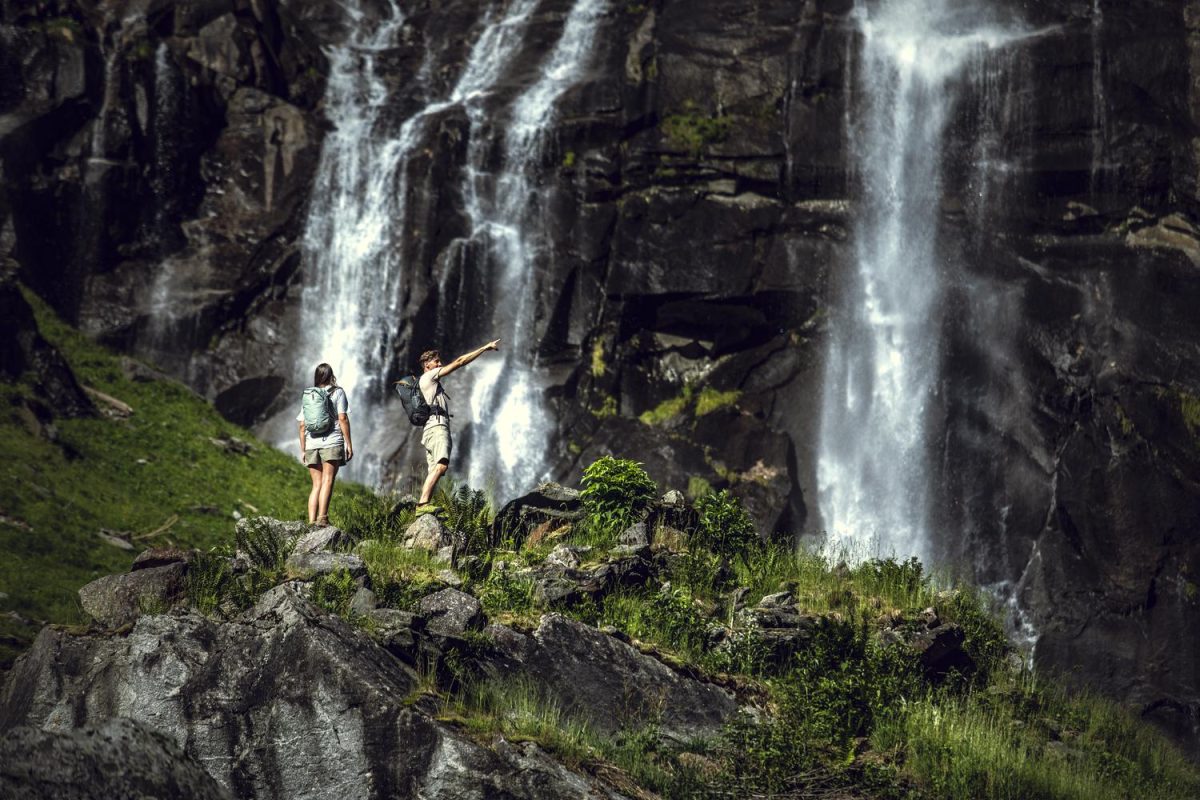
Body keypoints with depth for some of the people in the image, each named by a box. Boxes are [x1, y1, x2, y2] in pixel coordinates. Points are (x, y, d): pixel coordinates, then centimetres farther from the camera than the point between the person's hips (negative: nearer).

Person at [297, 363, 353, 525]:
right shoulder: (337, 392, 6)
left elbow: (302, 426, 13)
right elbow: (343, 419, -3)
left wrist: (302, 450, 17)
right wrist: (349, 443, -1)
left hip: (311, 444, 4)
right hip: (332, 442, -4)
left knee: (317, 485, 6)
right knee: (328, 481, -12)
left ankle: (312, 520, -5)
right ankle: (322, 517, -27)